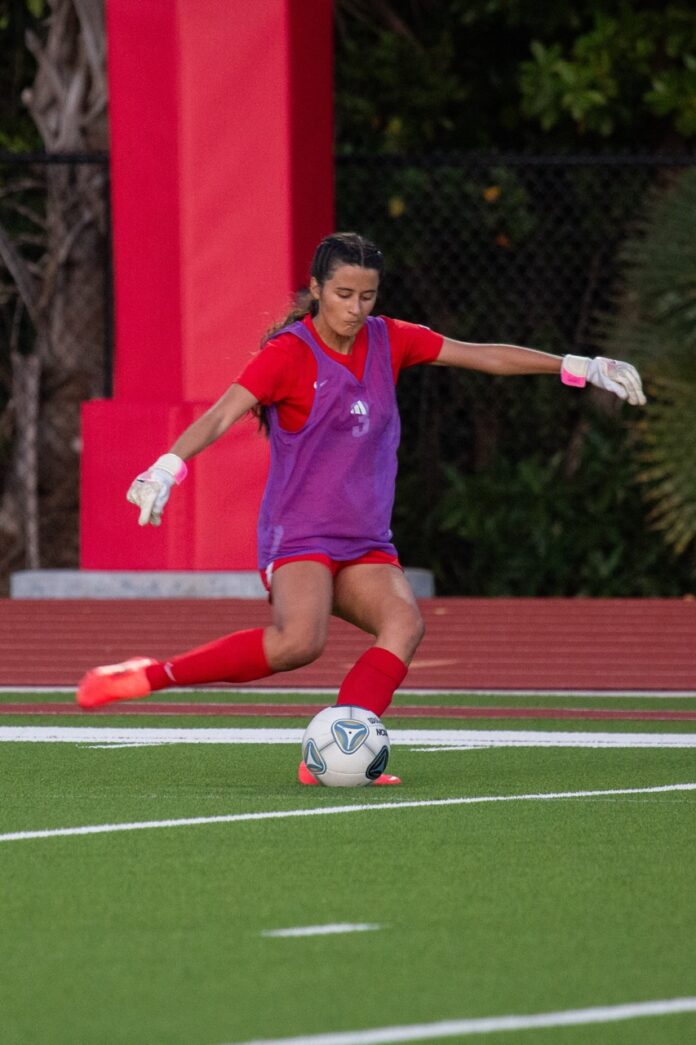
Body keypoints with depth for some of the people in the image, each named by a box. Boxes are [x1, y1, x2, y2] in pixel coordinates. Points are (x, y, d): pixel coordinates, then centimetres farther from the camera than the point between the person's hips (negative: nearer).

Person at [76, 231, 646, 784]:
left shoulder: (387, 341, 8)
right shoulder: (288, 354, -9)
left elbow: (483, 355, 14)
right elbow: (222, 414, -22)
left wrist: (578, 367, 13)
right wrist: (167, 468, -39)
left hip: (365, 544, 6)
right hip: (299, 535, -6)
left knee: (405, 621, -24)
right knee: (300, 641, -33)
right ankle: (152, 675, -23)